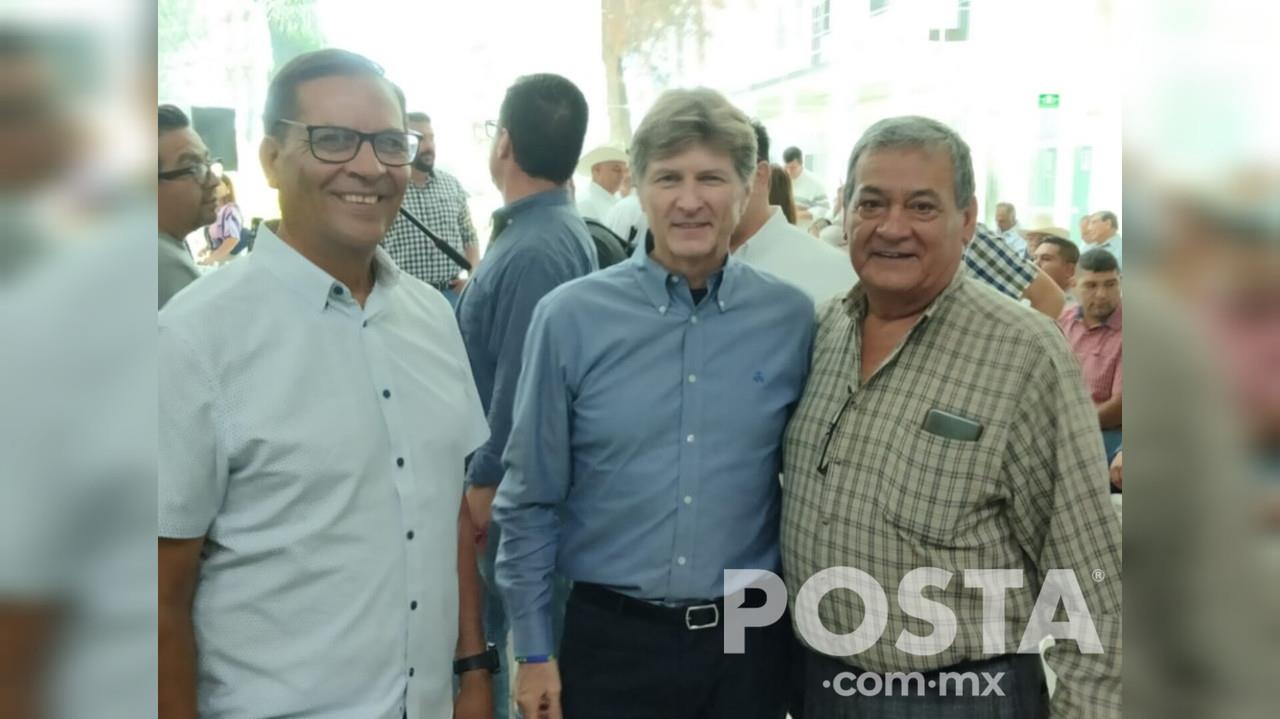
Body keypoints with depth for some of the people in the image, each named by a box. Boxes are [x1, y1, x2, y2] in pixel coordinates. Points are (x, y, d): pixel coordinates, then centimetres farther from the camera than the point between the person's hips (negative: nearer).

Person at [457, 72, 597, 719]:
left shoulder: (535, 251, -25)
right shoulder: (545, 229, 7)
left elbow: (519, 393, -26)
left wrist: (480, 489, -18)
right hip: (514, 483, 10)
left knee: (519, 643, 7)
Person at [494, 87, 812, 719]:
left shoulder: (793, 319, -3)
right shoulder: (569, 317, -8)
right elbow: (530, 499, -2)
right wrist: (533, 651, 0)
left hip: (748, 639, 2)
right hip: (611, 639, -1)